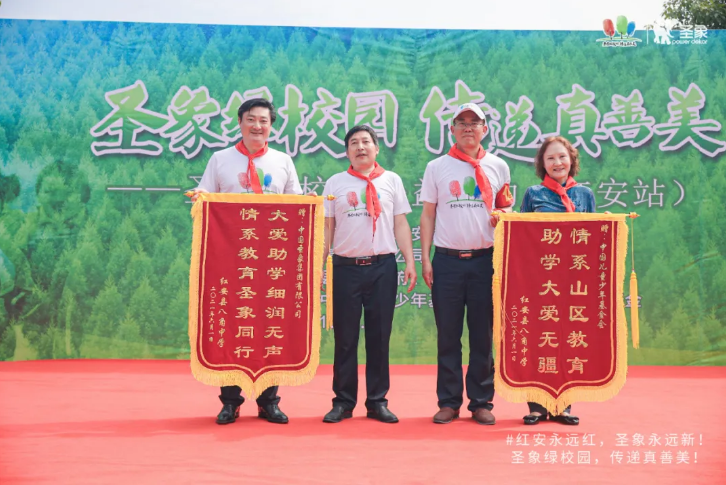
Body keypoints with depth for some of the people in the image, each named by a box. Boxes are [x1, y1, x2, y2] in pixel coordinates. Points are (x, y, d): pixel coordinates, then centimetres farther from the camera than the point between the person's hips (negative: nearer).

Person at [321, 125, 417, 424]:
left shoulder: (391, 180, 9)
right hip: (346, 266, 0)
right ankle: (343, 401, 12)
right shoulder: (335, 183, 9)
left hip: (382, 266, 0)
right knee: (345, 338, 4)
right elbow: (327, 228, 8)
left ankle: (377, 401, 12)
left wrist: (410, 261, -1)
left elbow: (400, 224, 8)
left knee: (379, 337, 4)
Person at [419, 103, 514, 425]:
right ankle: (448, 402, 11)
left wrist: (503, 214, -8)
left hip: (484, 259, 1)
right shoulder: (436, 168, 8)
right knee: (448, 335, 3)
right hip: (447, 260, 0)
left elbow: (506, 206, 16)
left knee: (483, 335, 4)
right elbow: (428, 215, 6)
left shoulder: (498, 167, 10)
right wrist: (425, 258, -1)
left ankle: (481, 402, 12)